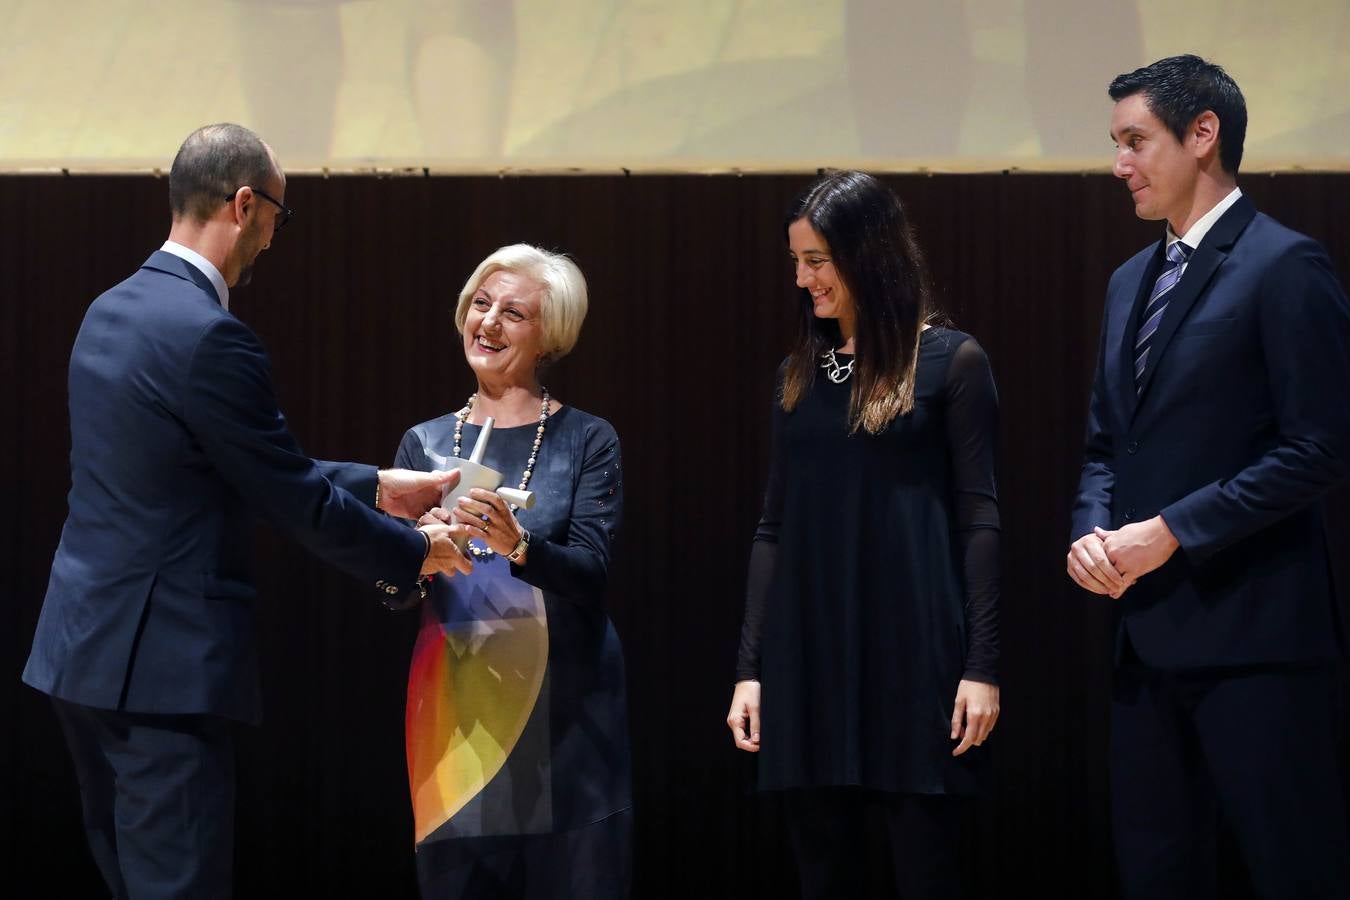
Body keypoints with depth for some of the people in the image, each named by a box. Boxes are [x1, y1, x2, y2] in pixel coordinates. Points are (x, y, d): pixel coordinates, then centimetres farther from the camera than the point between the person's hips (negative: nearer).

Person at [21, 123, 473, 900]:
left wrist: (376, 487, 20)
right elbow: (295, 502, -12)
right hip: (163, 660, -10)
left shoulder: (113, 312, 11)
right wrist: (415, 555, 3)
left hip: (89, 648, 10)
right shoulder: (206, 335, -18)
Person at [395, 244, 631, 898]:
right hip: (454, 706, 2)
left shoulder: (587, 441, 1)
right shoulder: (424, 444, 9)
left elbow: (590, 572, -11)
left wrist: (518, 546, -30)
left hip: (564, 709, -2)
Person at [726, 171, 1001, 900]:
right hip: (809, 657, 5)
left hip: (913, 652, -4)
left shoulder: (950, 362, -1)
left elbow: (979, 522, -4)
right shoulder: (799, 373, 13)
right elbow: (774, 528, 12)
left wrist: (982, 665, -10)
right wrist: (750, 666, 7)